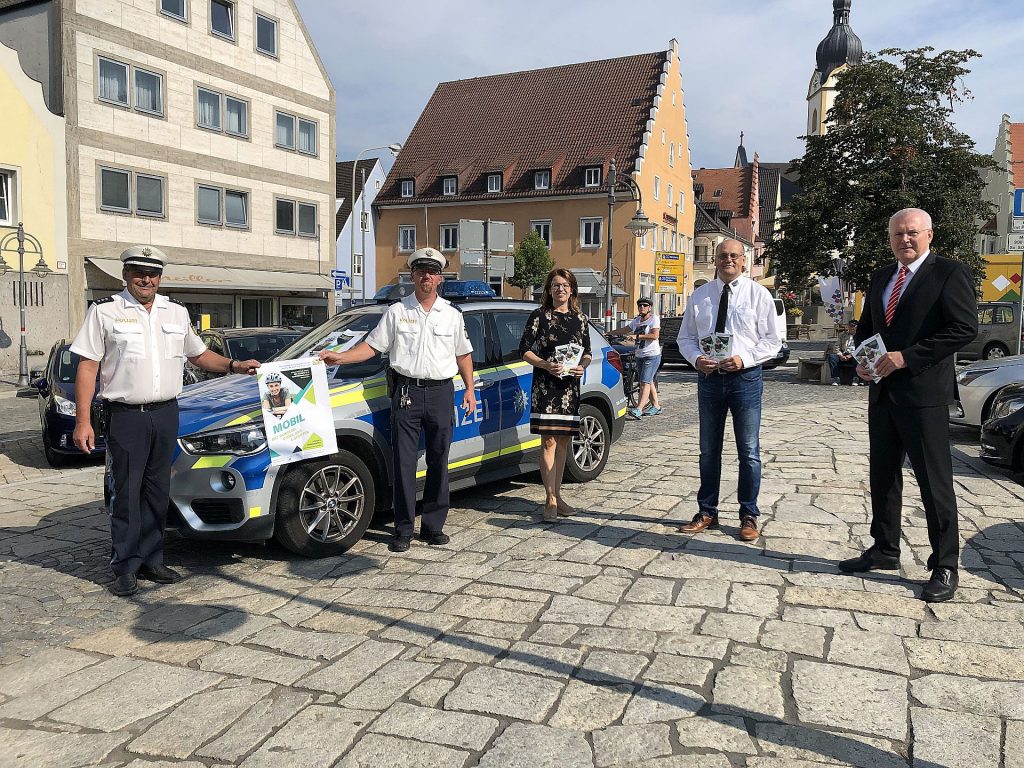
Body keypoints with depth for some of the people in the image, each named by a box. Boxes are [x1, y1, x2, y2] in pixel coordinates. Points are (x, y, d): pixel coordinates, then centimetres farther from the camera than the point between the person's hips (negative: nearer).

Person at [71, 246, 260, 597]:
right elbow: (87, 367, -3)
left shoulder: (177, 312, 13)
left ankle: (151, 560, 20)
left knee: (157, 492, 10)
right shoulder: (105, 311, 0)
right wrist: (83, 421, -10)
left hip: (166, 414, 4)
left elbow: (198, 354, 25)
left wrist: (234, 366, 8)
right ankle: (125, 568, 8)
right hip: (125, 416, -4)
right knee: (126, 494, -2)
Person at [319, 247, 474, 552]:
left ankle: (433, 526, 15)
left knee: (438, 462, 5)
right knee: (404, 462, -2)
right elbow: (372, 346, 4)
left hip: (441, 392, 2)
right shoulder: (396, 312, 6)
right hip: (407, 392, -1)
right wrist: (339, 357, -9)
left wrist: (470, 389, 9)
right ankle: (404, 530, 5)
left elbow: (463, 354, 16)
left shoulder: (452, 315, 11)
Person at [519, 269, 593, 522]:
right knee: (548, 441, -8)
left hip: (570, 386, 5)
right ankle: (550, 499, -6)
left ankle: (557, 496, 18)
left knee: (563, 441, 9)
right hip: (545, 386, -5)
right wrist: (546, 365, -18)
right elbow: (524, 350, -3)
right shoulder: (539, 316, 0)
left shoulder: (580, 319, 12)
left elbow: (587, 352, 17)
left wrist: (582, 366, -5)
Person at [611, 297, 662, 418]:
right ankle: (656, 406, 20)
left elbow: (654, 335, -17)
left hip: (652, 355, -7)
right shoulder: (636, 321, 15)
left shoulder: (654, 318, -6)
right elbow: (623, 330, 23)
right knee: (648, 382, 10)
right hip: (639, 356, 7)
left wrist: (637, 336, -18)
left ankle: (638, 409, -22)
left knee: (645, 382, -14)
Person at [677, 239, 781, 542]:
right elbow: (686, 337, 10)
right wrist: (696, 358, -11)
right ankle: (707, 512, 24)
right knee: (708, 449, 12)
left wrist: (744, 358, -18)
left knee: (749, 451, 4)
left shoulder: (758, 294, -1)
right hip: (709, 377, 3)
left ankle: (749, 516, 17)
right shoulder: (700, 296, 7)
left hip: (745, 377, -3)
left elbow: (771, 340, -2)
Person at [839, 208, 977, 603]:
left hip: (923, 393, -7)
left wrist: (906, 357, -19)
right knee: (882, 476, 14)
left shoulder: (950, 273, -6)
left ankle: (944, 566, 10)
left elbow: (965, 328, -15)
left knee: (935, 481, -1)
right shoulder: (880, 277, 15)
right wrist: (861, 360, 2)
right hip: (883, 391, 7)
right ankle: (884, 551, 27)